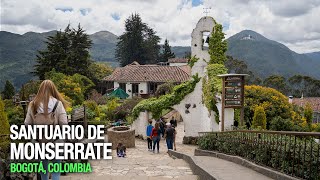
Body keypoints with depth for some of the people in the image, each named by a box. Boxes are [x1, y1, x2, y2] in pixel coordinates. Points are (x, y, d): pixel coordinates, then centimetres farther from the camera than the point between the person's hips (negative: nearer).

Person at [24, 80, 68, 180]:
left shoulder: (33, 105, -5)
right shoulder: (58, 104, -13)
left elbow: (27, 124, -3)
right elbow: (64, 124, -16)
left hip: (40, 142, 3)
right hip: (56, 142, -3)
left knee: (43, 168, 20)